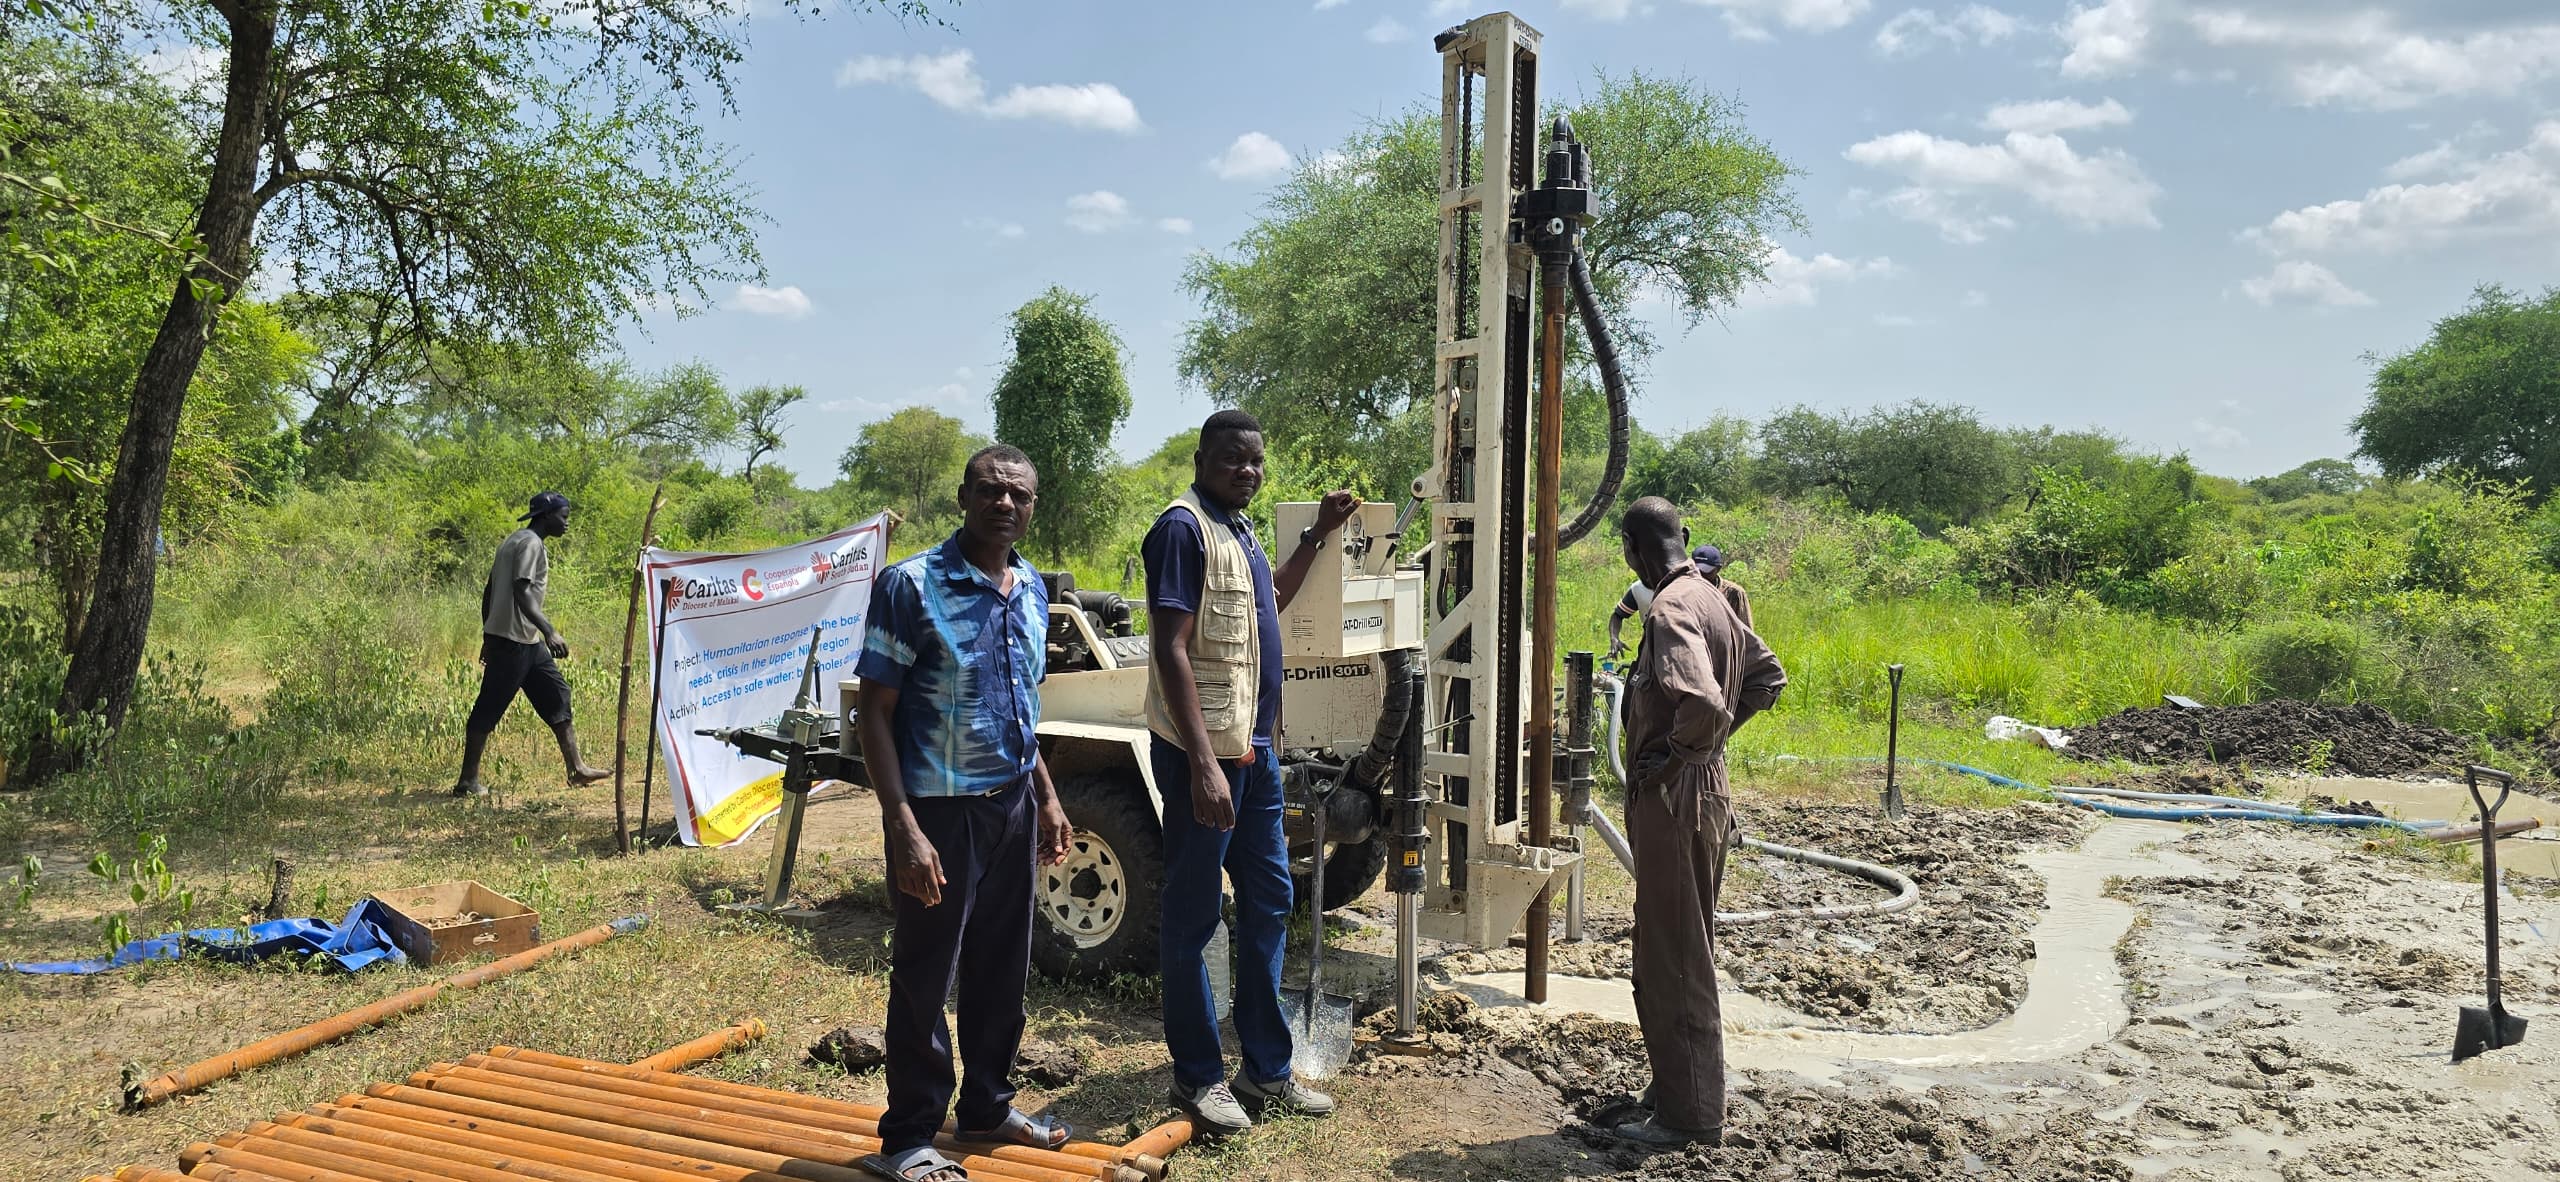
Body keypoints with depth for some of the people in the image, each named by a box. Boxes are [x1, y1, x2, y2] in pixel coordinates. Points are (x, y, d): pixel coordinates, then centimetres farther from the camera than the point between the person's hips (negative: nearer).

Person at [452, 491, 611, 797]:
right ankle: (467, 781, 2)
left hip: (527, 643, 10)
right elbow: (522, 592, -23)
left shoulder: (513, 542, 18)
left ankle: (576, 768, 9)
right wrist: (549, 631, -28)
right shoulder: (530, 543, -11)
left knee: (556, 694, 9)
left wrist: (488, 637, 23)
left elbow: (489, 591, 20)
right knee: (488, 709, -4)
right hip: (513, 640, -10)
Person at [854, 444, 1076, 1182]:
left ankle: (987, 1105, 34)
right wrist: (904, 827, -20)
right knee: (926, 977, 5)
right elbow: (875, 713, -14)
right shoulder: (911, 586, -14)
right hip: (940, 809, -6)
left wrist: (1046, 795, 16)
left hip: (1013, 804, 6)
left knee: (1002, 970, 16)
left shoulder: (1031, 590, 7)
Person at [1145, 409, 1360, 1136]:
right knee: (1193, 916, 2)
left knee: (1268, 901, 14)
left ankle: (1266, 1069, 25)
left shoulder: (1239, 530, 14)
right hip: (1203, 750, -10)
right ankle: (1198, 1076, 15)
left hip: (1253, 746, 10)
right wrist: (1203, 764, -26)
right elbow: (1172, 652, -20)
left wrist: (1319, 535, 22)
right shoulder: (1183, 527, -14)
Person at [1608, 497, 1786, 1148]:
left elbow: (1702, 703, -35)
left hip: (1673, 802, -10)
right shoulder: (1711, 599, 10)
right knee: (1686, 954, 19)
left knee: (1670, 961, 0)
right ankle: (1683, 1090, 32)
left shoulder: (1671, 610, -20)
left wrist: (1674, 756, -19)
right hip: (1705, 796, 10)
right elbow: (1767, 677, 22)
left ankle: (1689, 1115, 9)